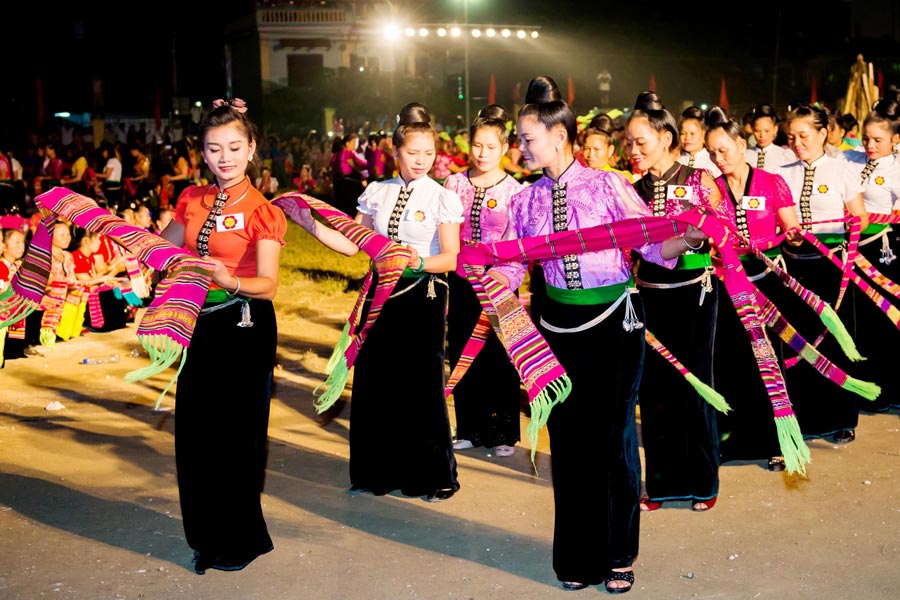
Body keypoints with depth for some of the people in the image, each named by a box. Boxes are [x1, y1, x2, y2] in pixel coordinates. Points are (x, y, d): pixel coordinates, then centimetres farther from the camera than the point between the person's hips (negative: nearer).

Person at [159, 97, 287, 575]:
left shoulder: (261, 211, -11)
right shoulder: (192, 201, 6)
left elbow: (267, 284, -21)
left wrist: (231, 281, -38)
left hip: (245, 326, -6)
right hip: (199, 321, 6)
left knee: (237, 432, 2)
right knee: (195, 430, 11)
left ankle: (240, 541, 21)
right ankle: (209, 535, 29)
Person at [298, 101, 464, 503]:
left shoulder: (443, 198, -5)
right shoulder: (377, 192, 6)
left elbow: (452, 257, -10)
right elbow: (353, 245, 5)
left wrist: (421, 263, -29)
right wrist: (312, 225, -5)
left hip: (423, 294, -4)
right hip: (381, 291, 4)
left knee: (421, 383, -1)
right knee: (373, 380, 5)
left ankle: (432, 475, 19)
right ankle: (381, 470, 23)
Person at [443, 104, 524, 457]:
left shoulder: (513, 190, -5)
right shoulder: (455, 183, 4)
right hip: (461, 281, 3)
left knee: (499, 358, 2)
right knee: (462, 354, 10)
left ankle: (504, 433, 16)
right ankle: (470, 430, 24)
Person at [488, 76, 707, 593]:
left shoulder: (608, 186, -7)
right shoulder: (526, 201, 4)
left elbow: (651, 244, -10)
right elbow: (511, 264, 2)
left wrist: (683, 242, -30)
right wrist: (492, 280, -19)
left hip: (614, 322, -3)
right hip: (560, 324, 4)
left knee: (614, 435, 4)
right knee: (568, 437, 9)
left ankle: (617, 557, 22)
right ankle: (577, 556, 26)